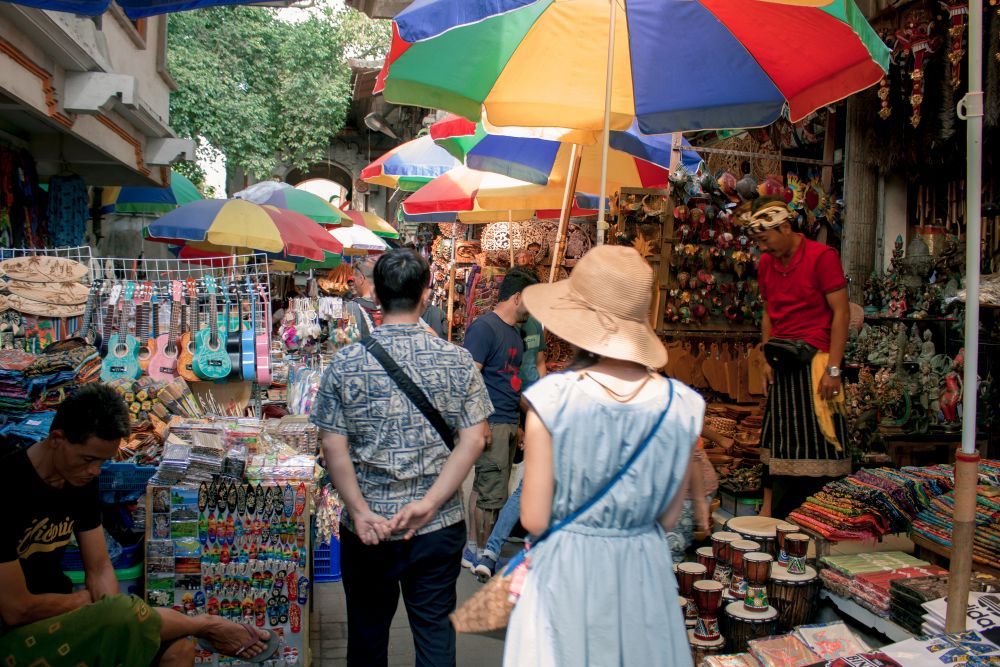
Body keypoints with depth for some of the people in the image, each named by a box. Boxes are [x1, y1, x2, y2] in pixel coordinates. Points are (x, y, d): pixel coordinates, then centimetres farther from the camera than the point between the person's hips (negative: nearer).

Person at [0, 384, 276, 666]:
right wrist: (85, 599, -7)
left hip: (59, 614, 7)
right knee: (126, 613, -30)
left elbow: (100, 569, 2)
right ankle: (206, 624, -4)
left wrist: (113, 618, -15)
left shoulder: (81, 479, 0)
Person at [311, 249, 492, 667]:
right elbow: (473, 440, -10)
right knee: (435, 628, 14)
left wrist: (361, 513, -10)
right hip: (440, 525, 0)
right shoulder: (457, 360, -6)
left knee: (368, 631, 21)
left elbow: (333, 447, -11)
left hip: (368, 529, 0)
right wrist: (428, 503, -13)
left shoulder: (345, 363, -7)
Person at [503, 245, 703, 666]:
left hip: (568, 570, -2)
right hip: (645, 570, 3)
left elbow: (534, 519, -12)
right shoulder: (682, 405, -10)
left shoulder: (552, 398, -20)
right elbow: (669, 518, 1)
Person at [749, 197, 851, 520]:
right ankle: (770, 517, 17)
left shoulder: (822, 256, -8)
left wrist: (833, 368, -15)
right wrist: (768, 361, 9)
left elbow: (841, 312, -10)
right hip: (782, 364, 6)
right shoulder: (766, 263, 11)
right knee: (778, 445, 10)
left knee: (818, 442, -4)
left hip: (814, 360, -6)